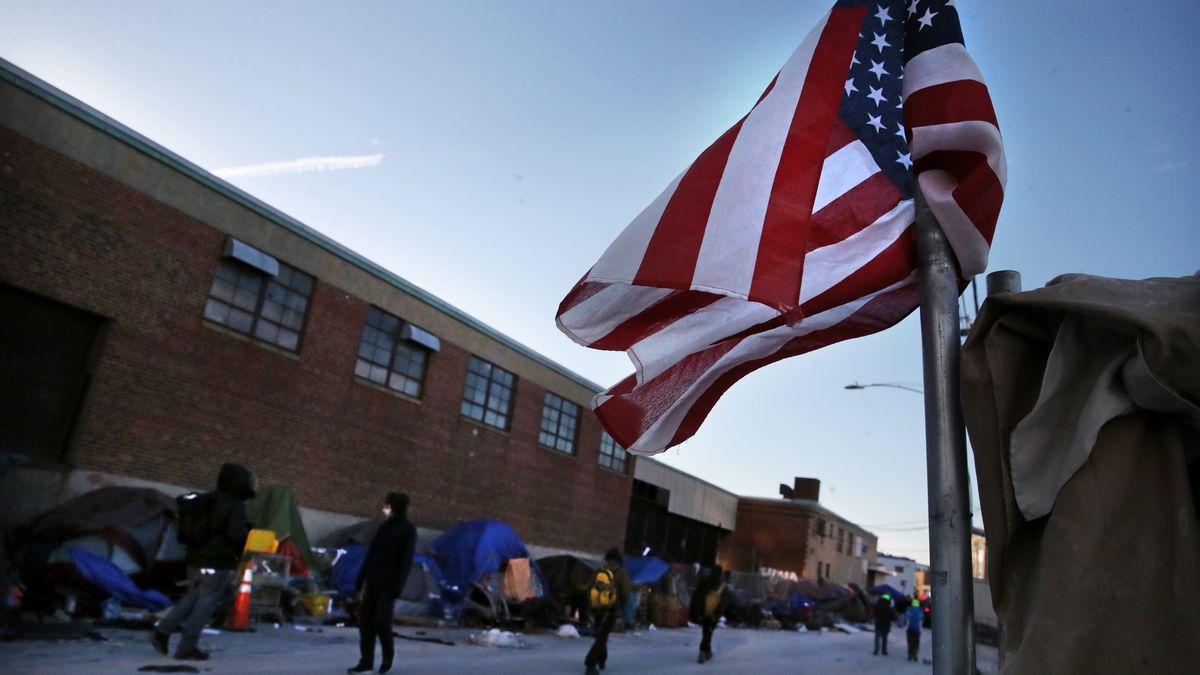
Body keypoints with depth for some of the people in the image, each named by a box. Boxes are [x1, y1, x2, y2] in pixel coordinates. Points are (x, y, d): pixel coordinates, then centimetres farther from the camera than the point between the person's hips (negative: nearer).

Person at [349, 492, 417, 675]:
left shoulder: (408, 530, -6)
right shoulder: (384, 526, 11)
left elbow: (406, 560, -11)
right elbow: (371, 552, 13)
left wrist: (398, 585, -17)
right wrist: (360, 577, 9)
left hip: (388, 584, -6)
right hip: (372, 581, 6)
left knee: (381, 621, -7)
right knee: (365, 620, 4)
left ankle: (388, 655, 17)